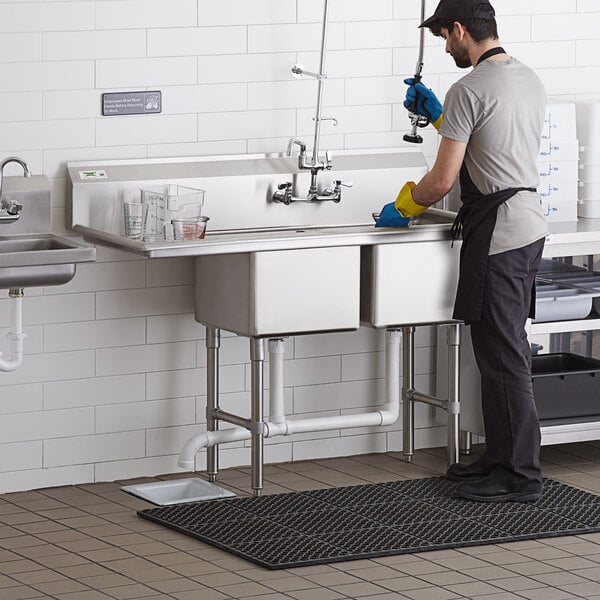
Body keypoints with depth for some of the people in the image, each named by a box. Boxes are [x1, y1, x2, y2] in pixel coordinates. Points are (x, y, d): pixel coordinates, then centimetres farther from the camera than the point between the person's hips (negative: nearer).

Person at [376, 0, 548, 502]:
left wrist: (401, 207, 3)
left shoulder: (469, 90, -16)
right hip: (530, 222, 10)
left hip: (497, 232, -10)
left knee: (502, 355, -5)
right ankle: (502, 457, 23)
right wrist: (436, 115, 29)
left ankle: (520, 477, -3)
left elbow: (443, 180, -15)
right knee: (505, 352, 17)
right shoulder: (530, 80, 13)